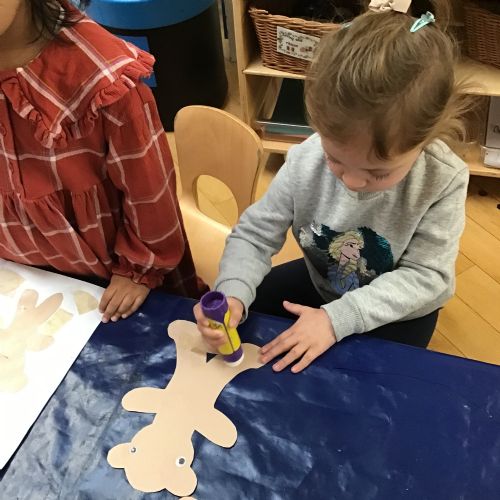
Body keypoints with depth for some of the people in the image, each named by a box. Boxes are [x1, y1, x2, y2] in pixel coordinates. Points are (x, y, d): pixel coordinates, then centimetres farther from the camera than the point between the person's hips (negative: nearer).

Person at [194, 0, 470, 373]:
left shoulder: (444, 181, -30)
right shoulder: (305, 161, -26)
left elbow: (425, 276, -26)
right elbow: (255, 234, -17)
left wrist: (336, 318, -36)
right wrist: (232, 294, -37)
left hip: (401, 304, -2)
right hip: (322, 282, 3)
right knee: (235, 317, 2)